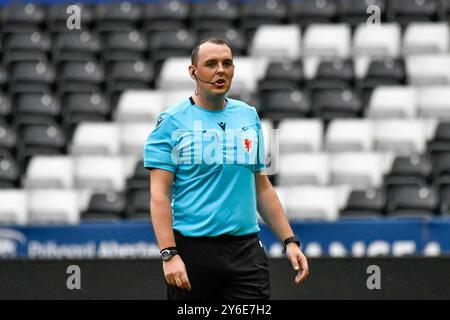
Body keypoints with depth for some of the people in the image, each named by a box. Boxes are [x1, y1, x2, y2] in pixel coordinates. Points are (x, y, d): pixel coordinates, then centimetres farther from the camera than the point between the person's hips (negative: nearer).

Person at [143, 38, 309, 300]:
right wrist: (169, 254, -18)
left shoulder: (249, 117, 12)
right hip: (192, 249, -3)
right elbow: (159, 194, -8)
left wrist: (290, 241, 11)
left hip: (246, 250, 3)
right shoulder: (172, 121, -3)